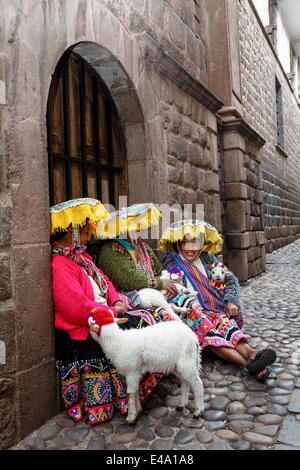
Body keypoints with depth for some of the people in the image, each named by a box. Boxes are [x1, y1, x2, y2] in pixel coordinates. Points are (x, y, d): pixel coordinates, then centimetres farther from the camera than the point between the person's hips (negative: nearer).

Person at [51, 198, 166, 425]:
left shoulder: (82, 257, 14)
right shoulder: (59, 266, -19)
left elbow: (105, 282, 20)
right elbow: (78, 309, -26)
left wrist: (117, 301, 0)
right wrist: (113, 311, -14)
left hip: (103, 317, 10)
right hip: (83, 333, -9)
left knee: (145, 321, -2)